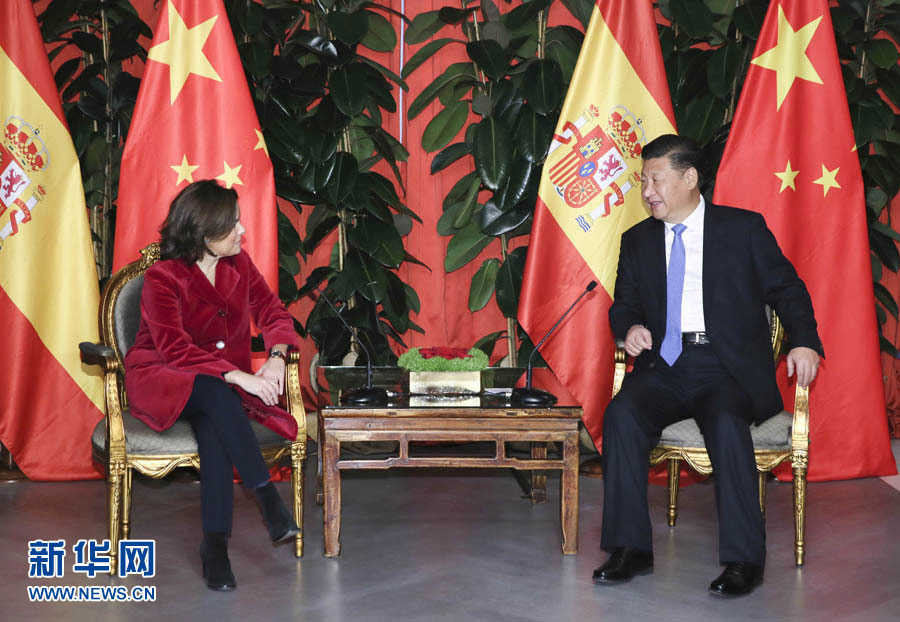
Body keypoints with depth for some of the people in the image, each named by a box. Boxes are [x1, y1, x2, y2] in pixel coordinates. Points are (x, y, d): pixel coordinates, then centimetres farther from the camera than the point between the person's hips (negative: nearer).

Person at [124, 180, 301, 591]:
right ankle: (268, 498, -34)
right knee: (216, 393, -37)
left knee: (213, 428, -32)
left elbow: (273, 312, 5)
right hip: (160, 379, -4)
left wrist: (276, 356, -18)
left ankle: (215, 545, -32)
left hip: (223, 383, 4)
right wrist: (238, 376, -34)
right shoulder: (162, 278, -14)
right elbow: (174, 348, -24)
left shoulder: (239, 265, 3)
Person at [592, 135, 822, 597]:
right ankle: (630, 550, -20)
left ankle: (744, 560, -26)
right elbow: (623, 307, 20)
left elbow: (786, 289, 9)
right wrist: (629, 328, -5)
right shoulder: (637, 240, 16)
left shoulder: (743, 229, 7)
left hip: (729, 371, -3)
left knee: (726, 422, -34)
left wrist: (803, 341, -8)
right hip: (664, 368, 3)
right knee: (621, 414, -27)